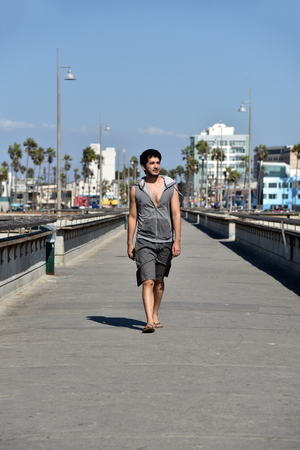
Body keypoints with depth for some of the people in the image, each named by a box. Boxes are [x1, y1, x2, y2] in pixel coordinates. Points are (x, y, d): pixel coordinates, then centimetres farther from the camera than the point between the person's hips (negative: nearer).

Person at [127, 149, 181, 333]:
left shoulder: (171, 186, 0)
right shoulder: (136, 189, 1)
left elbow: (176, 214, -4)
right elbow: (132, 217, 5)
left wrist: (177, 241, -11)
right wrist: (130, 243, 2)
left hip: (165, 242, 2)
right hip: (144, 242, -2)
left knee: (159, 281, 15)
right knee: (148, 282, -14)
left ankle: (155, 315, 31)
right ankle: (149, 322, -21)